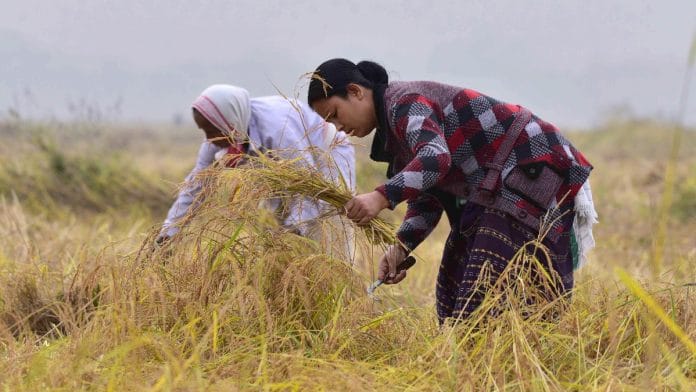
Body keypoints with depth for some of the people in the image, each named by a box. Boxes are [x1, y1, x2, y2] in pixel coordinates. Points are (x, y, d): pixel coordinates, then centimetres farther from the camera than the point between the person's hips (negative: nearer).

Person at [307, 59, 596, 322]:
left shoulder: (405, 103, -15)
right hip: (495, 185, 11)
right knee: (454, 283, 11)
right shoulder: (391, 132, 15)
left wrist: (382, 197, -45)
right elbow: (426, 197, 10)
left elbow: (435, 157, -34)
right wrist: (401, 246, -6)